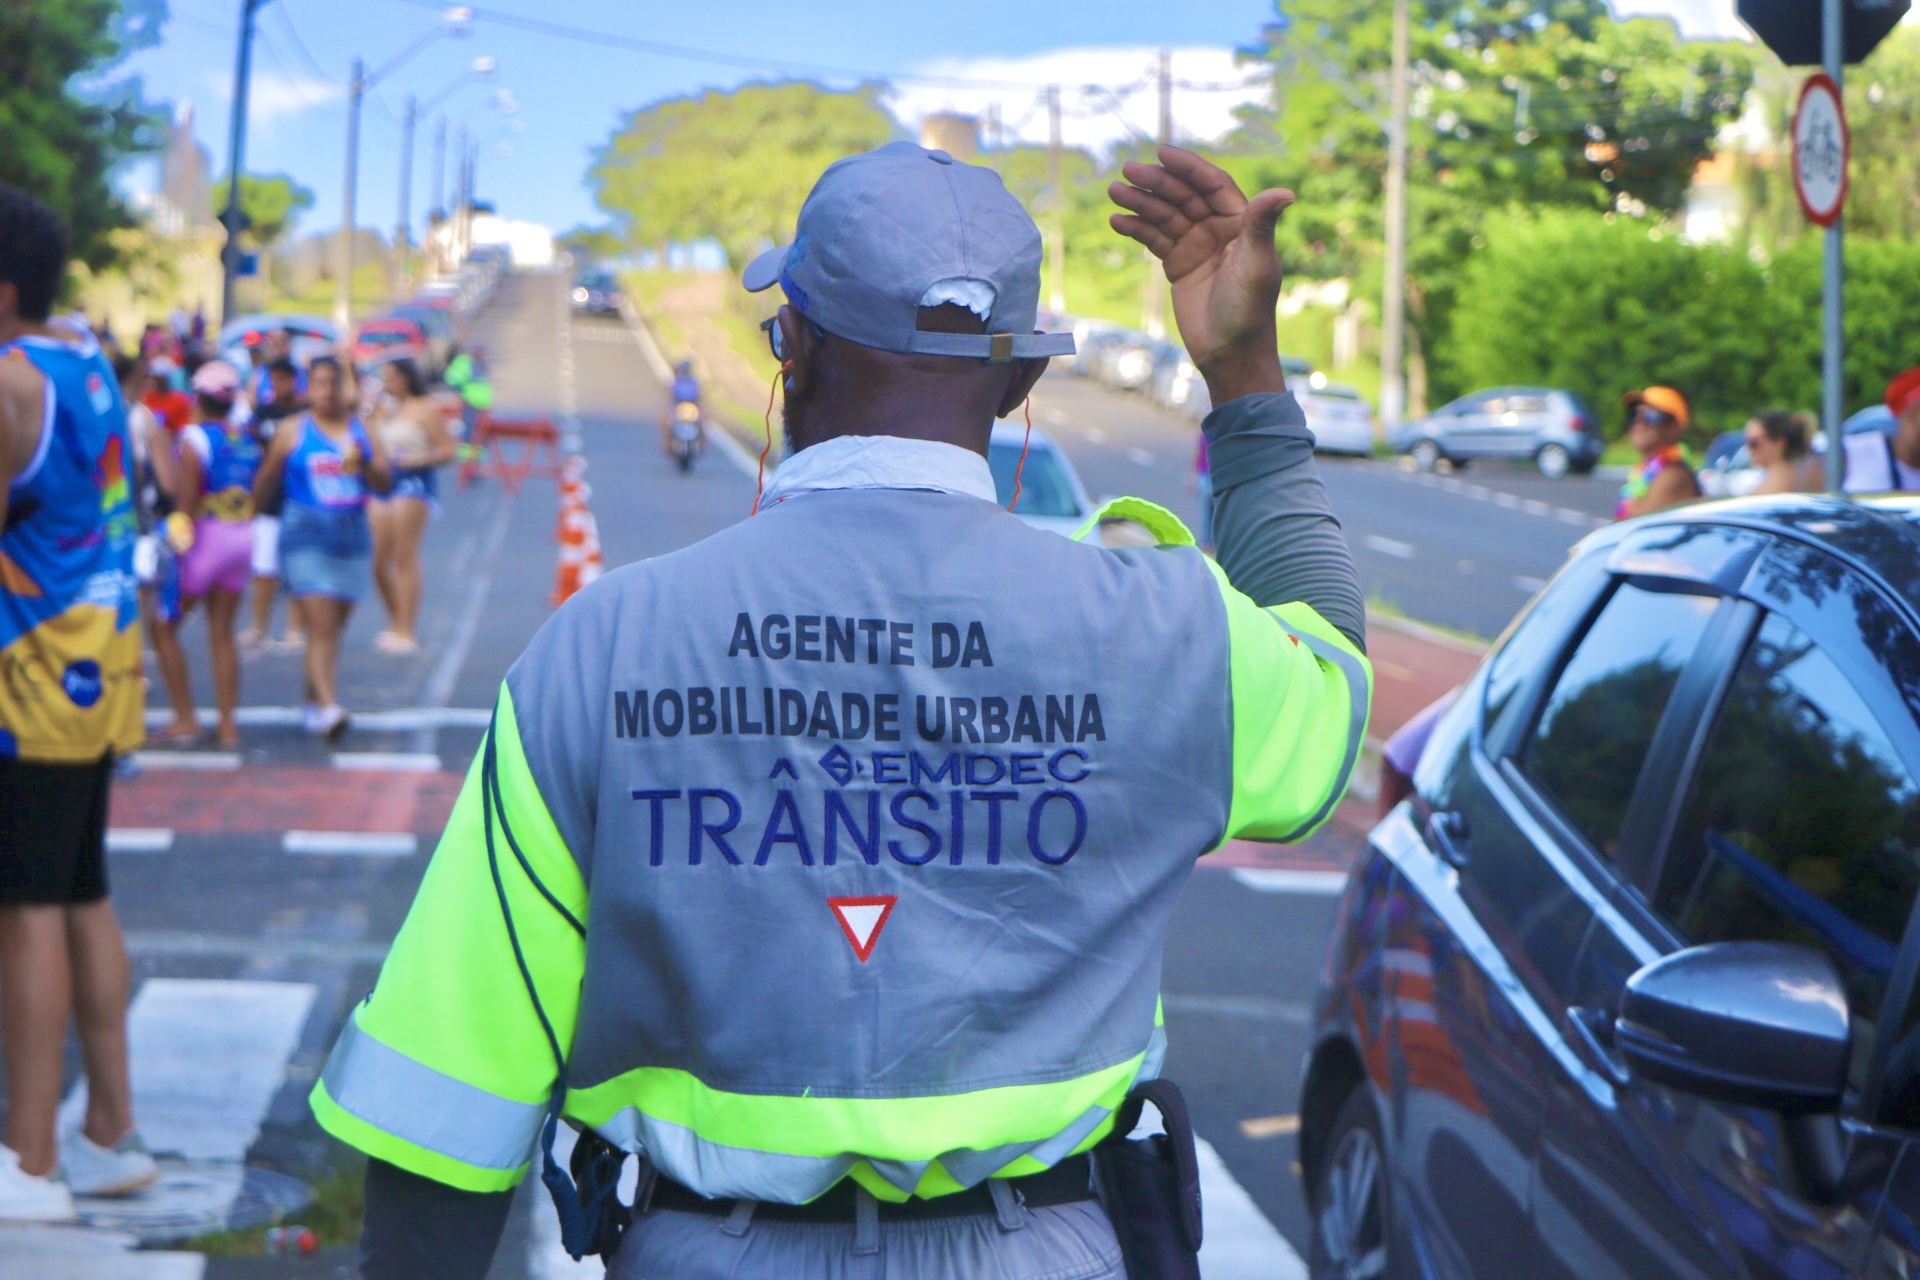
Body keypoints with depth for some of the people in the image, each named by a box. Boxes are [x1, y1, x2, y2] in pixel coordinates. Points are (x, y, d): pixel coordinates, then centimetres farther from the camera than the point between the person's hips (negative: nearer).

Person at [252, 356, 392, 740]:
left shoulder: (363, 431, 11)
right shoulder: (292, 432, 4)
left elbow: (385, 482, 2)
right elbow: (263, 485, 11)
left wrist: (364, 464, -16)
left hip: (353, 539, 4)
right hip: (305, 538, -4)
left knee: (332, 628, 10)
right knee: (321, 627, -15)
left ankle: (310, 701, 25)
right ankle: (328, 708, -24)